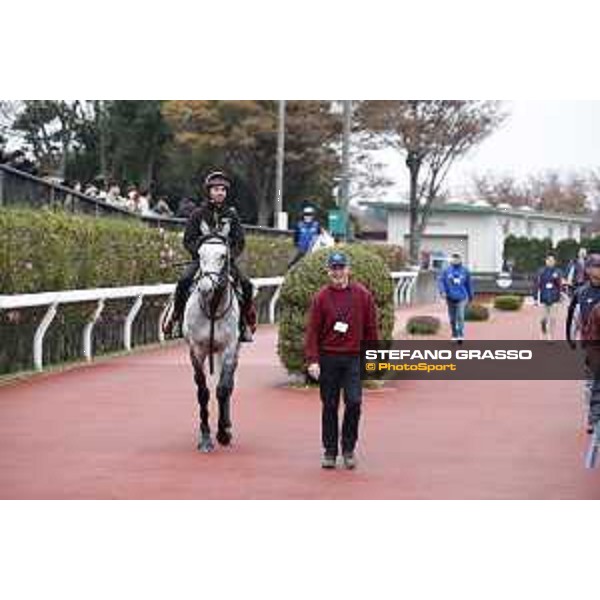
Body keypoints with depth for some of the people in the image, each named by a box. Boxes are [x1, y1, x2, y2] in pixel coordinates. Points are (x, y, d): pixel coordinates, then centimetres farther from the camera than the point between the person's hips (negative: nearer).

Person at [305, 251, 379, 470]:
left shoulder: (362, 295, 2)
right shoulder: (321, 297, 1)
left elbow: (371, 328, 6)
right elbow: (312, 330, -1)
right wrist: (312, 360, -8)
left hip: (354, 357, 0)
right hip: (328, 358, 0)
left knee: (354, 402, -8)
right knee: (329, 406, 6)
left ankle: (348, 449, 8)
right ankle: (330, 451, 15)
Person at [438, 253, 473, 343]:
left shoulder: (465, 271, 5)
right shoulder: (446, 270, 4)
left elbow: (468, 284, 12)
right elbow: (441, 281, -1)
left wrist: (471, 296, 17)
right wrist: (443, 291, -18)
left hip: (461, 298, -2)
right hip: (450, 298, 2)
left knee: (460, 316, -16)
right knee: (452, 318, 9)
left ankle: (461, 336, -17)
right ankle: (454, 335, 22)